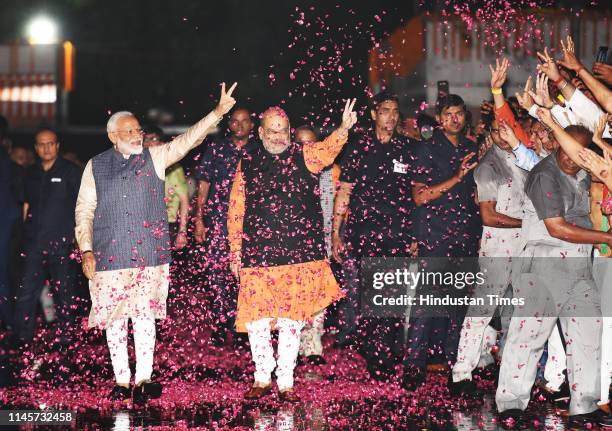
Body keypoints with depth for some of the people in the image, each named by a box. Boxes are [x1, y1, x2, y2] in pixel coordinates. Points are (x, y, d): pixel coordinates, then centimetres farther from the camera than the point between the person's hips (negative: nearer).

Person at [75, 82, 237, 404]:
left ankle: (143, 379, 8)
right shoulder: (96, 166, 6)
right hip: (109, 256, 0)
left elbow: (188, 140, -3)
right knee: (114, 319, 4)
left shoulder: (155, 157, 7)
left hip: (149, 255, 0)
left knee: (145, 316, 0)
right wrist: (86, 250, -1)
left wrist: (218, 112, -15)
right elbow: (84, 210, 7)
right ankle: (121, 381, 14)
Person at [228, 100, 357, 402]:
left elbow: (327, 149, -19)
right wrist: (235, 252, 6)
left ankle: (285, 382, 15)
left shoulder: (305, 156, 4)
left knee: (291, 321, 5)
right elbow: (235, 212, 10)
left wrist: (344, 129, -40)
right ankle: (262, 378, 20)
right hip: (257, 256, 1)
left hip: (299, 256, -1)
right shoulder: (248, 165, 8)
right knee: (257, 320, 4)